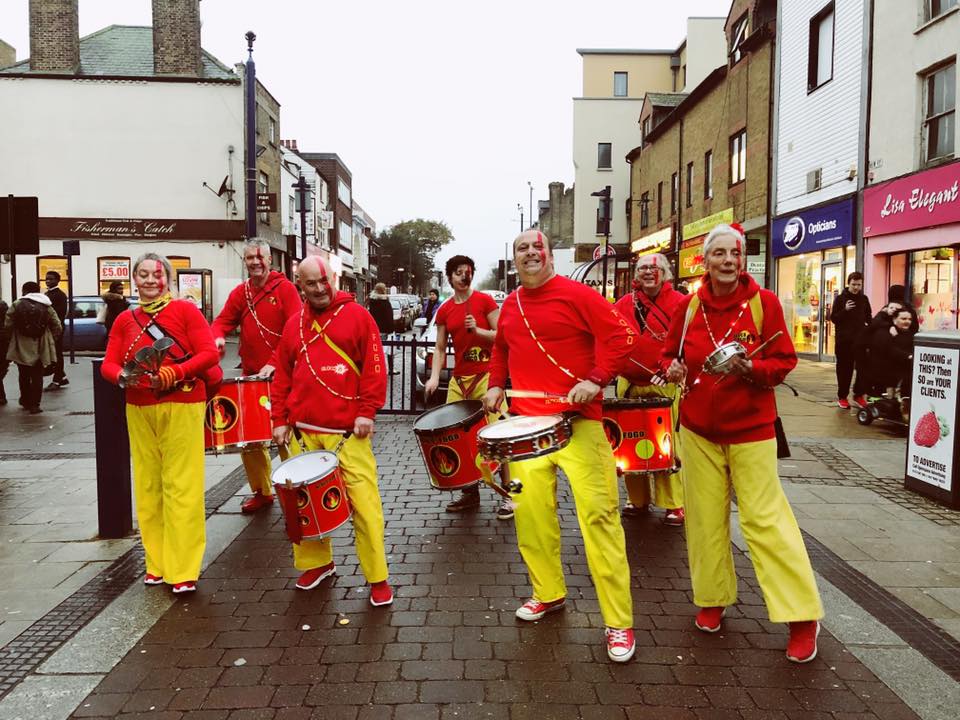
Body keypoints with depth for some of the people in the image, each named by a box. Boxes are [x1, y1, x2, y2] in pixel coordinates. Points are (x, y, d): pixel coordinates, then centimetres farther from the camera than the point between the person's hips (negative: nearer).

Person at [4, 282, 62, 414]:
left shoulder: (16, 305, -2)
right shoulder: (47, 306, 2)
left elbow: (7, 326, -8)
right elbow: (58, 328, -2)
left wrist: (12, 339, 9)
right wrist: (49, 341, 11)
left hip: (21, 348, 0)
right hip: (40, 348, 0)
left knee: (24, 376, 17)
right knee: (37, 377, 5)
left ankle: (26, 402, 28)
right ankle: (34, 405, 0)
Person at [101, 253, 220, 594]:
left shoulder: (185, 310, -1)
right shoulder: (125, 320, 11)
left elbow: (209, 353, -8)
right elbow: (108, 364, 8)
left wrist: (173, 373, -20)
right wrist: (122, 377, -15)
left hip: (182, 407, -4)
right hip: (139, 410, 5)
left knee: (181, 487, -3)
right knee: (148, 488, 9)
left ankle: (183, 571, 3)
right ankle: (157, 563, 21)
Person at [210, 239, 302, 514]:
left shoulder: (285, 288, -5)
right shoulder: (239, 293, 11)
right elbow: (222, 321, 9)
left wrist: (275, 363, -21)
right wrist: (217, 337, -15)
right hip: (250, 375, 5)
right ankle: (261, 491, 22)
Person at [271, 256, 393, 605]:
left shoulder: (357, 316, 0)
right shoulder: (293, 325, 13)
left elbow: (374, 367, -4)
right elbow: (282, 376, 15)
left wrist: (366, 411, -10)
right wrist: (280, 419, 8)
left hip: (348, 431, -4)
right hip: (304, 430, 4)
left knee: (364, 503, -5)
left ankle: (377, 577, 7)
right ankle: (317, 561, 32)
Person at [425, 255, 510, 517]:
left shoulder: (485, 301, -2)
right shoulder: (444, 310, 9)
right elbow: (440, 348, 11)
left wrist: (478, 330, -18)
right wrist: (434, 377, -2)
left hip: (486, 376, -5)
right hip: (459, 380, 5)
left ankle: (509, 495, 3)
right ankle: (470, 492, 20)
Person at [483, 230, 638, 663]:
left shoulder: (576, 294, -6)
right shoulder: (510, 306, 12)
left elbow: (620, 335, -11)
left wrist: (596, 379, -20)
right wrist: (496, 384, 14)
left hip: (577, 420, -5)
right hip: (526, 421, 6)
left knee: (598, 513, -6)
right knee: (530, 509, 6)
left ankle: (619, 622, 3)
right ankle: (547, 592, 28)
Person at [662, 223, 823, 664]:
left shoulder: (764, 302, -5)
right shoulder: (689, 306, 1)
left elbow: (784, 361, -2)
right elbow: (670, 352, 13)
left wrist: (751, 369, -21)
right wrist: (672, 367, -10)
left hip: (750, 429, -3)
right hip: (698, 428, 3)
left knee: (765, 518, -4)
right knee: (705, 518, 9)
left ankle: (802, 617, 8)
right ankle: (712, 599, 27)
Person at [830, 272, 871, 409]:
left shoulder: (864, 299, 10)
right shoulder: (840, 298, 1)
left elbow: (868, 318, 17)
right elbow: (833, 318, -3)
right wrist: (845, 310, -19)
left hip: (860, 338, 2)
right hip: (844, 339, -2)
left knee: (864, 367, -6)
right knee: (844, 368, 4)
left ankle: (859, 394, 9)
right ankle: (842, 396, 13)